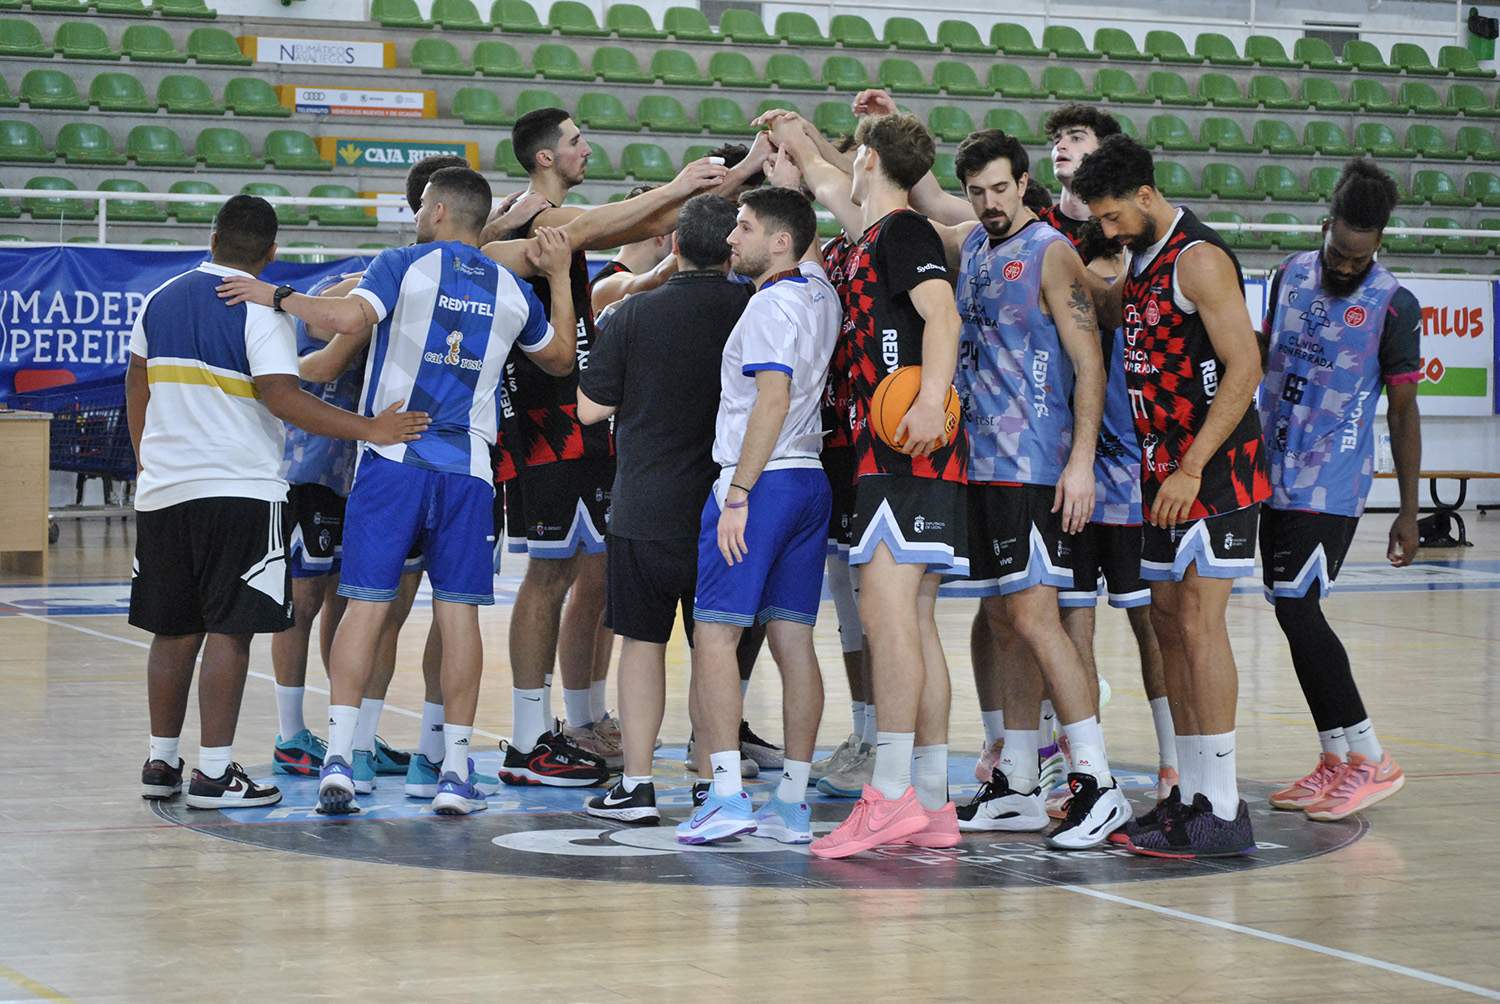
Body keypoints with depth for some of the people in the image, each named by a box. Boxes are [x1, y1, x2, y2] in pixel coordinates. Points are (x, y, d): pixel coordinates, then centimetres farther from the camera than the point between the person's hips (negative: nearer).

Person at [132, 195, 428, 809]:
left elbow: (137, 384, 18)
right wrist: (369, 430, -21)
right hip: (240, 492, -6)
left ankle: (161, 763, 20)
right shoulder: (260, 311, -10)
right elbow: (282, 397, -20)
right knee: (229, 631, -4)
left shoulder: (160, 299, 9)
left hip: (162, 489, 6)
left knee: (174, 631, 15)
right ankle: (214, 773, -6)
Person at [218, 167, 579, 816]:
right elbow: (560, 357, 27)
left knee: (367, 603, -1)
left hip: (393, 457, -2)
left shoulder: (404, 265, -2)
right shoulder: (513, 291, 11)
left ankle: (338, 756, -9)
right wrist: (561, 278, 36)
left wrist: (276, 296, -7)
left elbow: (350, 316, -20)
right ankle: (456, 771, 3)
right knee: (458, 611, 4)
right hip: (468, 469, 2)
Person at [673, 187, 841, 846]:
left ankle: (727, 795, -16)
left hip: (759, 481, -9)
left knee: (714, 633, -9)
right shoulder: (820, 293, 13)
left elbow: (773, 399, -20)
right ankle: (793, 803, 5)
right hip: (809, 482, 9)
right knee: (793, 638, 6)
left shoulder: (772, 304, -12)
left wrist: (738, 494, -21)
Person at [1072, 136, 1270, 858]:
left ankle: (1221, 815, -10)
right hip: (1165, 472, 9)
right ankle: (1191, 796, 14)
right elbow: (1110, 312, 35)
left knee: (1198, 624, -11)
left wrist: (1192, 469, -22)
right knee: (1169, 624, 9)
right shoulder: (1142, 262, 14)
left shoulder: (1199, 258, -14)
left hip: (1214, 471, -9)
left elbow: (1244, 369, -20)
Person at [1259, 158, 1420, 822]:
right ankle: (1336, 760, 16)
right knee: (1293, 613, 7)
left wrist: (1409, 511, -3)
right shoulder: (1290, 275, 6)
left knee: (1297, 611, -11)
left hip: (1331, 487, -6)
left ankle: (1372, 762, -4)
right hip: (1275, 476, 6)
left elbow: (1403, 409, -5)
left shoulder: (1393, 305, -9)